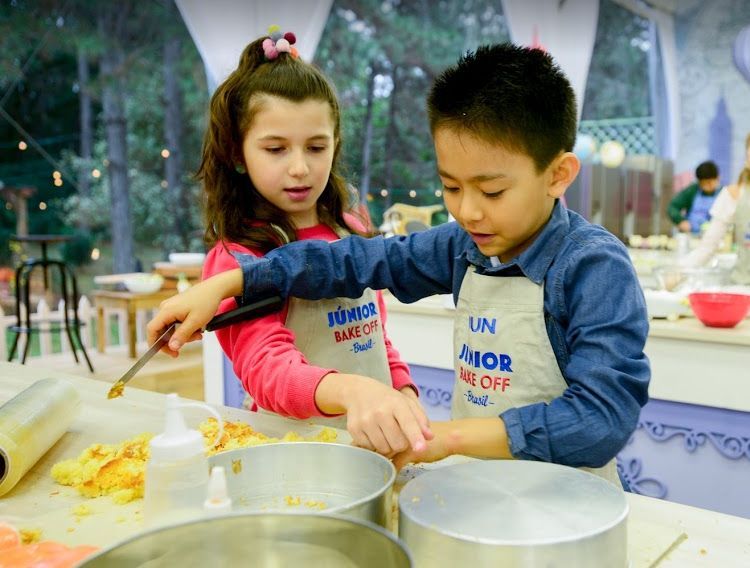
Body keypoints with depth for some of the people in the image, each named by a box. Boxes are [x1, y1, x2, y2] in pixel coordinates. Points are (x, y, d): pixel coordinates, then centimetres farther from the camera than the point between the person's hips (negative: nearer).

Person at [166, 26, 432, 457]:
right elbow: (268, 371, -25)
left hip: (378, 437, 5)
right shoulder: (236, 259, -11)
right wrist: (350, 390, -44)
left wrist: (403, 394, 4)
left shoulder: (350, 234, 9)